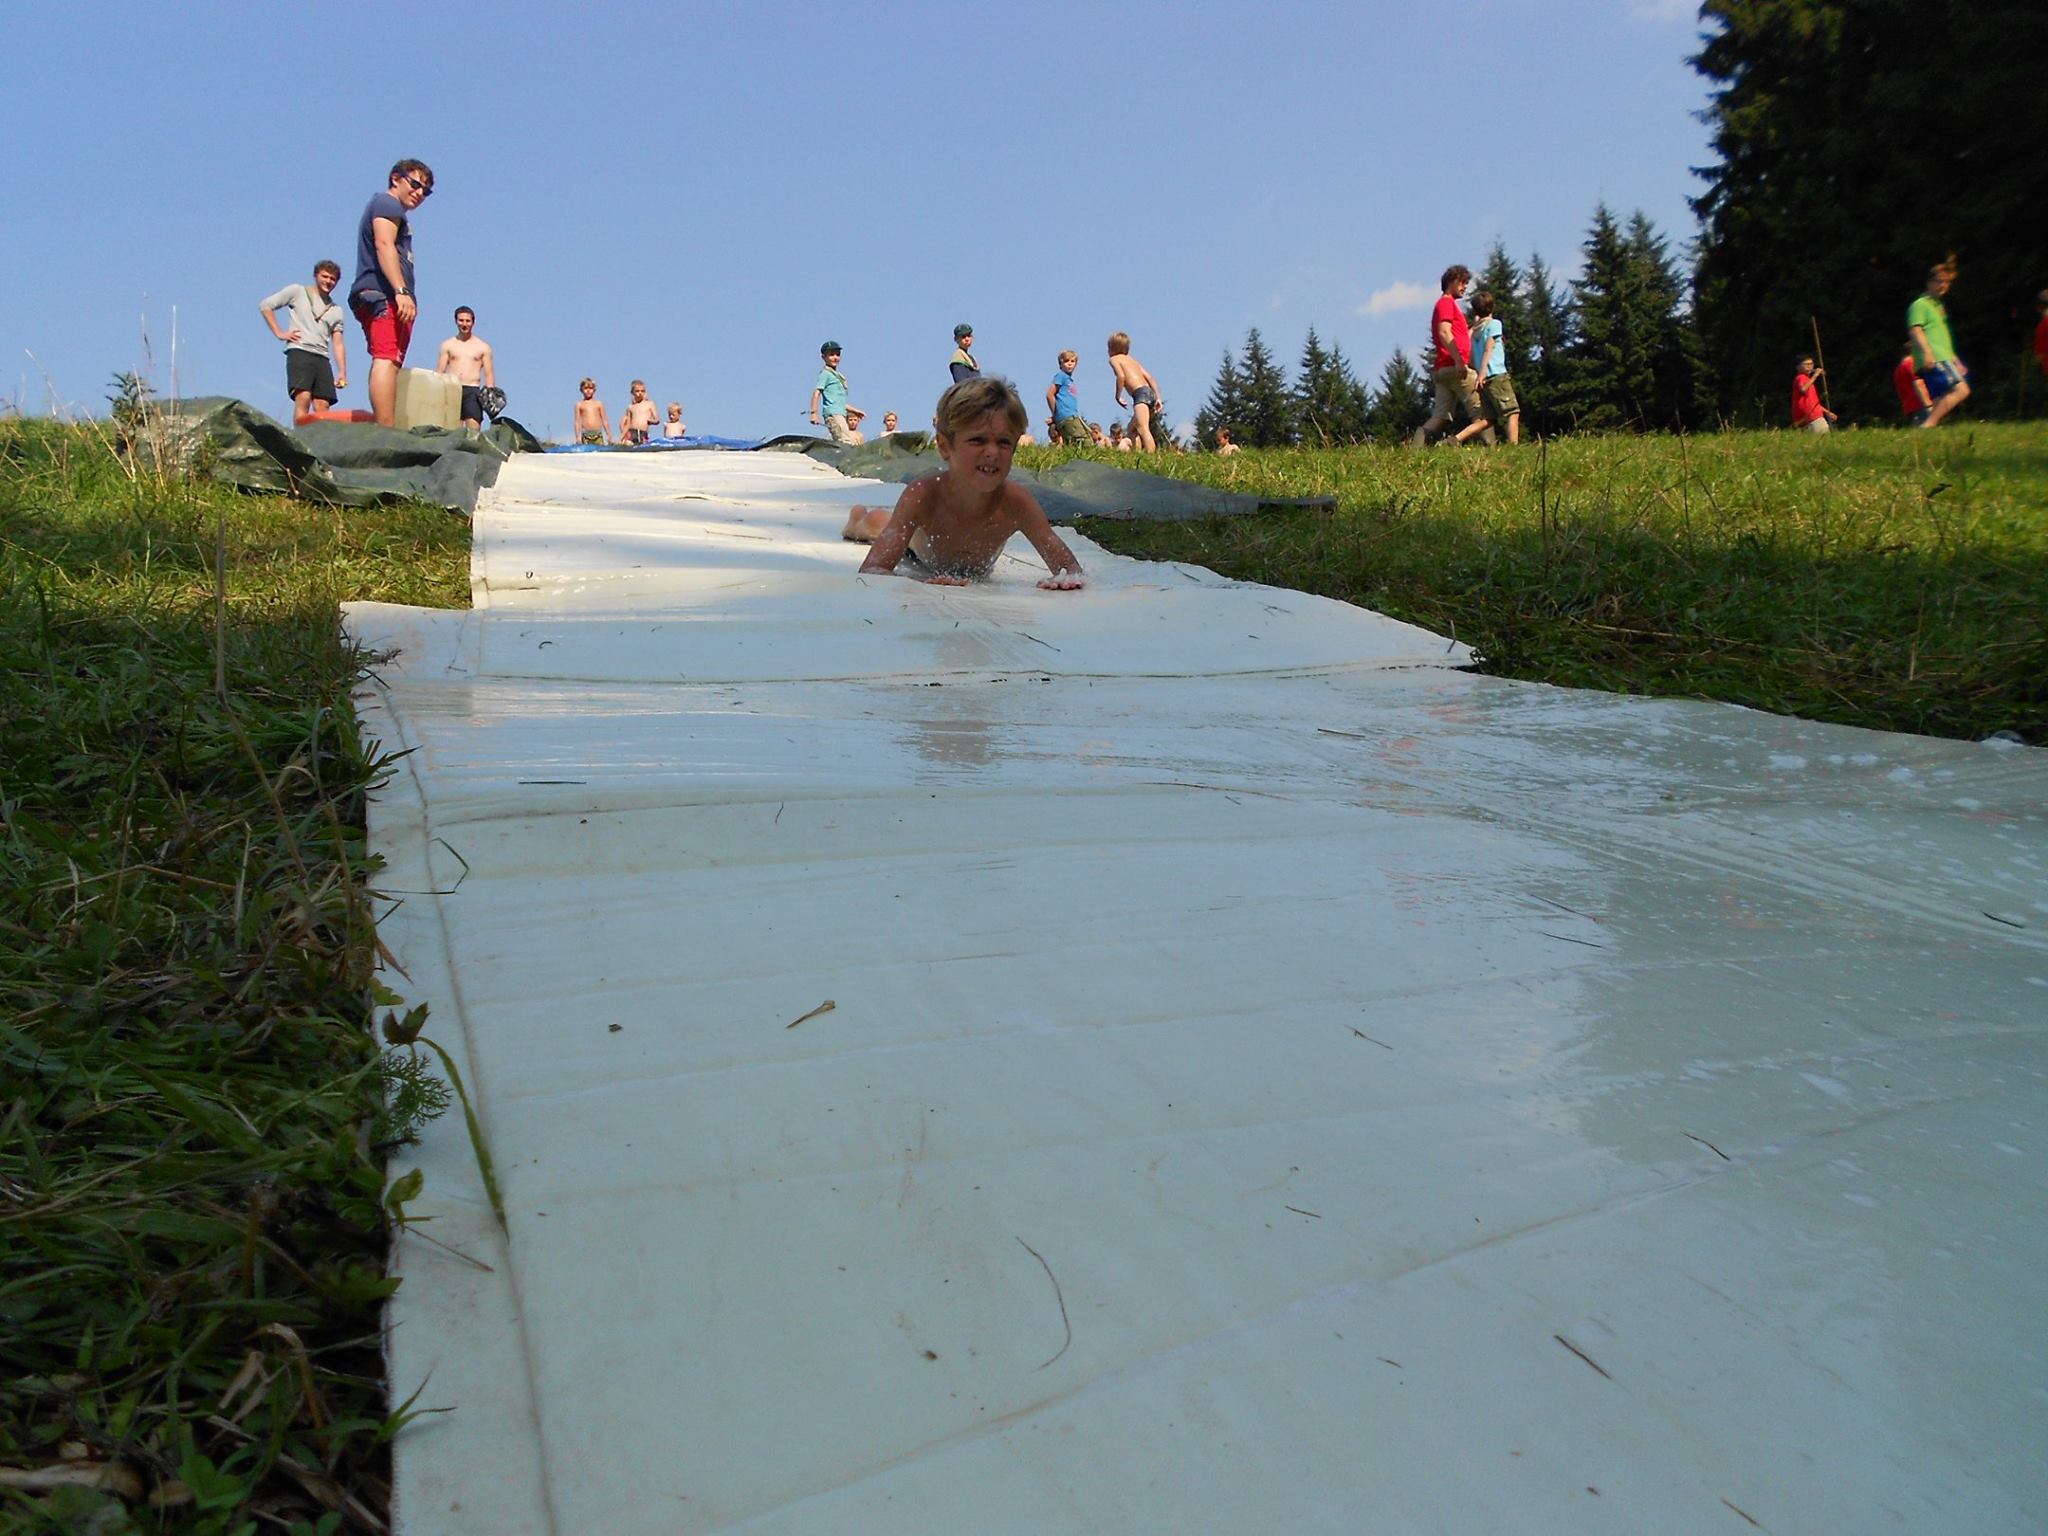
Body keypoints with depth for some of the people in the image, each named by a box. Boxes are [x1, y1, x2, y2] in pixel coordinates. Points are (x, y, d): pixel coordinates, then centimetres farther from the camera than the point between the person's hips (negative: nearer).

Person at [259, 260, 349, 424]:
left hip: (322, 357, 4)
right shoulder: (297, 291, 10)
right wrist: (279, 333, 0)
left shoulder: (336, 311, 19)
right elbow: (266, 305, 9)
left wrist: (342, 372, 3)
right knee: (303, 398, -21)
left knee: (323, 406, -6)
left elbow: (338, 344, 14)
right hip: (299, 352, -4)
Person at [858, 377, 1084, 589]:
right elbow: (871, 571, -52)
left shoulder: (1016, 504, -41)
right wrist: (925, 584, -73)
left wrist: (1068, 579, -62)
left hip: (979, 577, 2)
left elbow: (1070, 568, -35)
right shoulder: (921, 496, -45)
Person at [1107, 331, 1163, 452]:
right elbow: (1150, 378, 20)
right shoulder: (1132, 359, 29)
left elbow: (1121, 376, -11)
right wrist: (1158, 398, 15)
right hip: (1151, 393, 8)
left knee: (1143, 429, -21)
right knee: (1132, 428, 21)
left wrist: (1118, 396, -2)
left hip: (1140, 393, -8)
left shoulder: (1114, 359, 9)